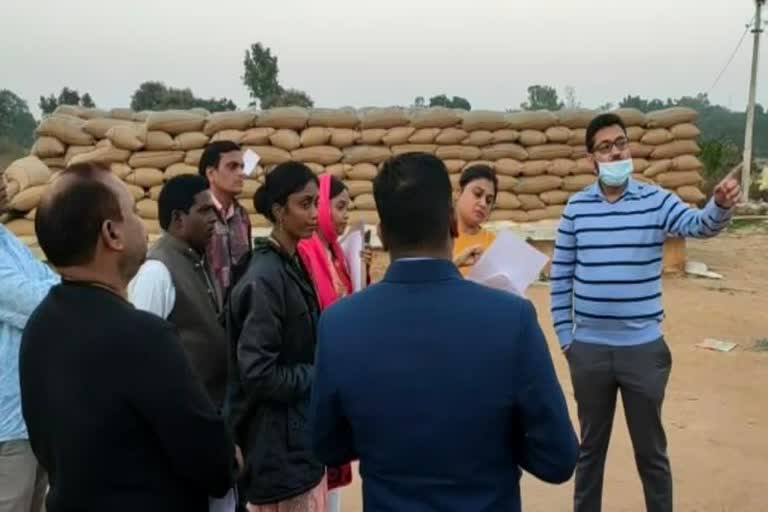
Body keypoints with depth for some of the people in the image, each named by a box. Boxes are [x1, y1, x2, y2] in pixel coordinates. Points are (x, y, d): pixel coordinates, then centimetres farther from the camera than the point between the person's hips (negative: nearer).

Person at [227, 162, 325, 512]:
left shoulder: (293, 265, 6)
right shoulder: (264, 278, -21)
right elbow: (257, 373, -22)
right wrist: (318, 376, -13)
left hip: (302, 430, 8)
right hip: (279, 439, -8)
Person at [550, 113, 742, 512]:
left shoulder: (656, 201, -4)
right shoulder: (576, 207, -1)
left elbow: (699, 225, -23)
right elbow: (560, 276, 4)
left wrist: (721, 205, -45)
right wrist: (565, 336, 3)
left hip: (643, 348, -1)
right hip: (588, 350, 1)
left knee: (651, 450, 14)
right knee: (591, 446, 18)